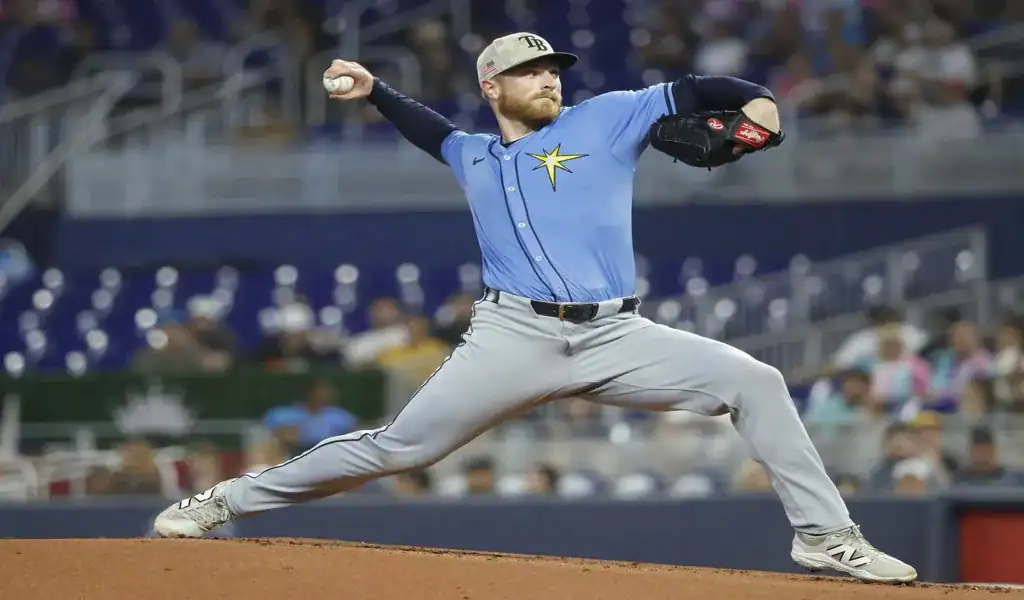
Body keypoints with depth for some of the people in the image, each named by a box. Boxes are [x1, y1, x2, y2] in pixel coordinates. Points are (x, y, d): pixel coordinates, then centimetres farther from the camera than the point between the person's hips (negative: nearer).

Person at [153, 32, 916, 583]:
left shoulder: (605, 119, 12)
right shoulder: (477, 158, 21)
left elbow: (689, 93, 4)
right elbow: (437, 132, 44)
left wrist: (756, 103, -14)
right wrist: (374, 90, 37)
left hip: (616, 338, 0)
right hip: (514, 338, 0)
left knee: (753, 382, -15)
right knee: (397, 448, -5)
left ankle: (825, 535, -6)